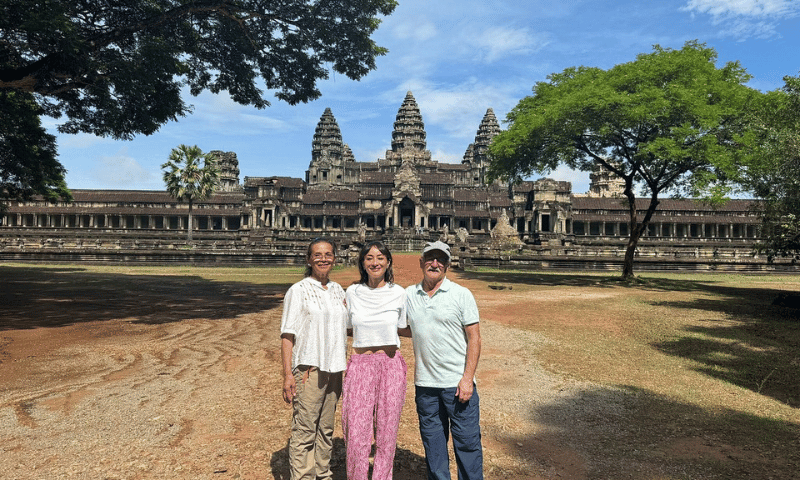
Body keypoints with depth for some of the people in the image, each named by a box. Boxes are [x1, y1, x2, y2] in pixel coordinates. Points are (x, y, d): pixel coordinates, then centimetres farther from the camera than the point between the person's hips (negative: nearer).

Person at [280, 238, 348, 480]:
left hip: (334, 369, 5)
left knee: (326, 428, 14)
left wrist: (346, 366, 16)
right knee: (304, 430, -3)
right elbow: (287, 335, -7)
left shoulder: (338, 290, 12)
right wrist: (288, 374, -13)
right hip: (308, 369, -5)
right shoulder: (298, 291, -4)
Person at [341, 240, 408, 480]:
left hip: (391, 365, 0)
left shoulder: (398, 293, 0)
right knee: (356, 432, 0)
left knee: (387, 432, 8)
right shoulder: (352, 292, 2)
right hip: (360, 365, 0)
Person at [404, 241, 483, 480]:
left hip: (457, 382, -3)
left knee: (467, 441, 3)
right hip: (425, 383, 3)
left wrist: (467, 378, -12)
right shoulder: (408, 295, 6)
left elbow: (474, 338, -5)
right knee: (432, 443, 14)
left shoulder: (462, 295, -4)